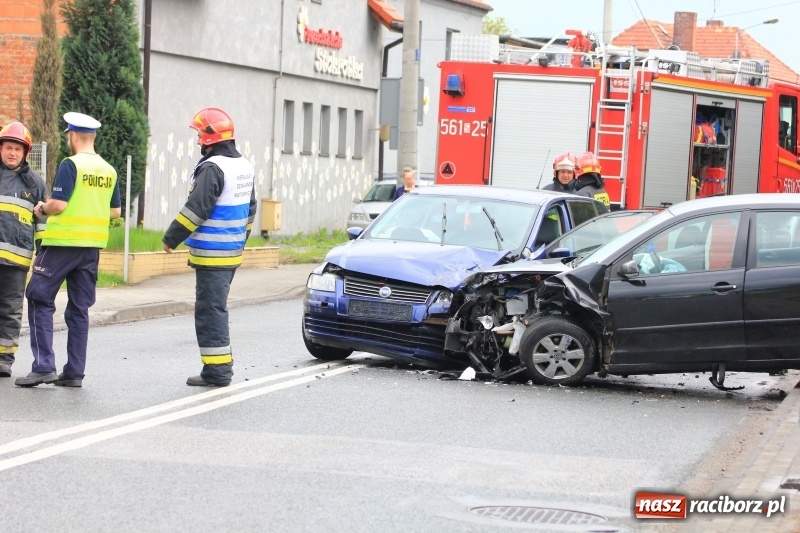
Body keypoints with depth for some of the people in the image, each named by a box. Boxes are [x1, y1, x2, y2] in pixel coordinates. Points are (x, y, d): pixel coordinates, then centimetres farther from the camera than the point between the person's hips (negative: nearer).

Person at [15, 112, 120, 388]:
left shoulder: (70, 165, -11)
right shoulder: (109, 170, 8)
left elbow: (58, 204, -17)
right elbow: (115, 212, 13)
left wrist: (42, 208, 2)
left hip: (63, 242, -6)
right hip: (92, 246, 6)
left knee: (40, 301, 2)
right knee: (79, 308, 11)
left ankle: (43, 366, -6)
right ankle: (74, 372, 10)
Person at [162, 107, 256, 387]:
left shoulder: (213, 168, -17)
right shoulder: (244, 166, 12)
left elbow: (196, 208, -19)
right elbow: (250, 209, 20)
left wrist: (171, 238, -11)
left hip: (211, 255, -9)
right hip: (232, 252, 9)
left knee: (210, 311, -5)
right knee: (217, 308, 18)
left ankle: (217, 371, -4)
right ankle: (222, 364, 22)